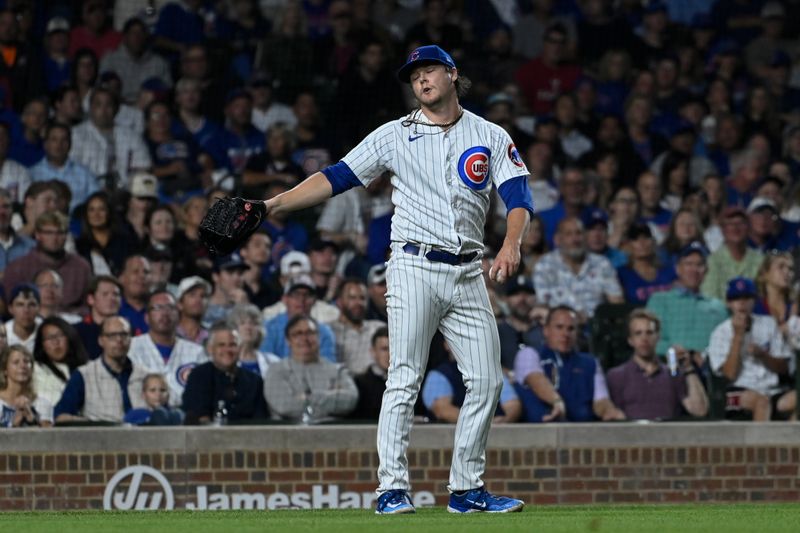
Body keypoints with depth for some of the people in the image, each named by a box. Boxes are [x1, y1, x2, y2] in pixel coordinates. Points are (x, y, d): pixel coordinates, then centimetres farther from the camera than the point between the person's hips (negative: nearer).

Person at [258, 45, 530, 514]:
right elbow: (337, 178, 0)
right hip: (415, 268, -3)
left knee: (487, 379, 1)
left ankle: (467, 488, 10)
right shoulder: (396, 135, 5)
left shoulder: (491, 137, 9)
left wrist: (512, 243, -21)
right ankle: (393, 489, -11)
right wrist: (273, 205, -11)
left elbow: (519, 195, -1)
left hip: (468, 273, 3)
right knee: (405, 379, -10)